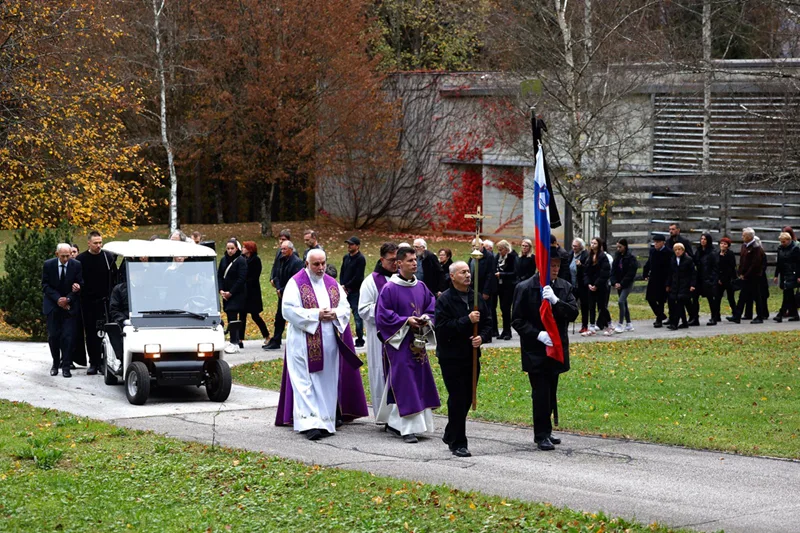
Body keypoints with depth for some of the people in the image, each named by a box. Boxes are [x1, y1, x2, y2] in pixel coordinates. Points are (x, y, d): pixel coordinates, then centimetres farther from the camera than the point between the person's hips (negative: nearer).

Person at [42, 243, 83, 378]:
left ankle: (66, 366, -4)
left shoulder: (76, 266, -6)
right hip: (53, 305, 1)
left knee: (68, 336, -9)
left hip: (69, 306, -1)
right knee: (53, 336, 2)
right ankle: (55, 363, 18)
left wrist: (68, 299, -15)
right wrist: (58, 299, -16)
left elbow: (80, 285, -2)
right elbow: (45, 285, -3)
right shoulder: (48, 265, -5)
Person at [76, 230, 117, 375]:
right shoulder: (81, 259, 2)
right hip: (88, 302, 1)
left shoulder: (108, 257, 2)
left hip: (104, 302, -1)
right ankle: (94, 363, 8)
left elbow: (114, 279, 4)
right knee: (90, 333, 3)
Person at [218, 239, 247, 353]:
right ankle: (237, 340, 15)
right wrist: (221, 290, -3)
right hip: (226, 294, 7)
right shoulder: (223, 260, 10)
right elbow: (219, 275, 11)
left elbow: (241, 279, -14)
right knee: (230, 317, 8)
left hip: (237, 295, -7)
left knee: (233, 318, -13)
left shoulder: (241, 261, -9)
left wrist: (230, 292, -15)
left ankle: (234, 343, -14)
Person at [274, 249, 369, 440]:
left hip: (329, 342, 6)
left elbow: (345, 307, 13)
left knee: (328, 381, 8)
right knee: (305, 383, -10)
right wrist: (316, 315, -17)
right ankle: (309, 423, -16)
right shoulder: (296, 283, -3)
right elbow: (289, 310, -12)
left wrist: (335, 313, -10)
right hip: (304, 341, -5)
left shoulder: (332, 284, 14)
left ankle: (326, 420, 16)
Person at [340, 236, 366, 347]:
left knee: (357, 316, -4)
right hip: (345, 291, 8)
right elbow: (342, 273, 14)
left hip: (356, 291, -8)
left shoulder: (360, 259, -10)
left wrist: (347, 286, -12)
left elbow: (357, 277, -16)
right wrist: (343, 286, -2)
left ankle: (360, 340, 1)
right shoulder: (346, 257, 14)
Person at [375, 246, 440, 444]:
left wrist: (426, 319, -5)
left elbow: (432, 307, 16)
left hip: (417, 342, 7)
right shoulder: (390, 289, -10)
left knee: (419, 381, 9)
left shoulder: (421, 287, 9)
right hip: (399, 342, -7)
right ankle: (408, 427, -10)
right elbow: (383, 315, -11)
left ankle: (392, 422, 23)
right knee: (404, 383, -10)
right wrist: (406, 321, -18)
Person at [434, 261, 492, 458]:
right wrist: (467, 320, -23)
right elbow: (442, 327, -19)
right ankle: (457, 443, 2)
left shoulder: (476, 298, 9)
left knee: (466, 399, 12)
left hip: (472, 355, 6)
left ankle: (451, 435, 31)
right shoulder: (445, 300, -10)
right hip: (451, 358, -6)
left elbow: (488, 323, 15)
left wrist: (482, 337, -6)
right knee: (458, 400, -6)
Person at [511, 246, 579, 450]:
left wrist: (556, 301, -22)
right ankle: (542, 435, 1)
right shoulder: (525, 288, -8)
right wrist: (538, 334, -20)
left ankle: (545, 432, 23)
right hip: (535, 351, -4)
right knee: (541, 393, -7)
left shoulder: (565, 287, 4)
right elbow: (517, 320, -7)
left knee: (550, 394, 12)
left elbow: (573, 314, -6)